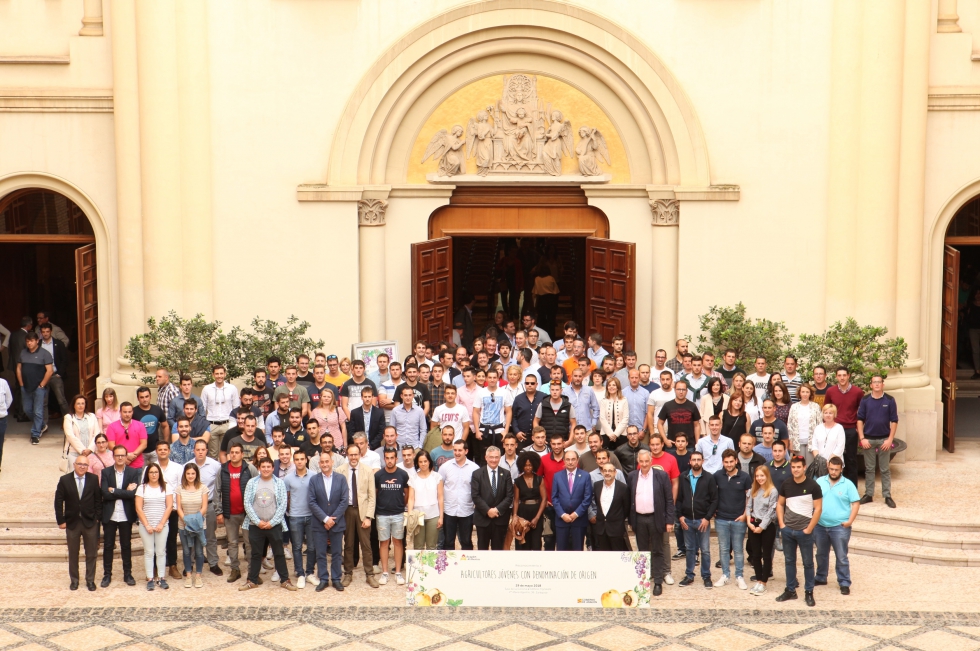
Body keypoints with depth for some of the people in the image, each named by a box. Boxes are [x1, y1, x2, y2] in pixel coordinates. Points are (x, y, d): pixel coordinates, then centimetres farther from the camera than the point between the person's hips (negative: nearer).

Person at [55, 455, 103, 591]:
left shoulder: (93, 479, -2)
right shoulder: (64, 480, -4)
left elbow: (98, 500, 2)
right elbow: (58, 501, -2)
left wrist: (97, 517, -3)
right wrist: (61, 520, -6)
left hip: (90, 522, 0)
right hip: (72, 522, 0)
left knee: (91, 553, 5)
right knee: (73, 554, 10)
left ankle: (90, 580, 17)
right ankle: (74, 580, 23)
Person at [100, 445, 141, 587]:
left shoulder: (133, 472, 0)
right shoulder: (106, 472, 1)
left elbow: (133, 494, -13)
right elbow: (105, 494, -12)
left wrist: (114, 491, -14)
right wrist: (125, 492, -15)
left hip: (126, 516, 0)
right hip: (109, 516, 0)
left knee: (126, 546, 9)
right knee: (108, 546, 7)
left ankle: (128, 574, 18)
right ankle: (107, 575, 17)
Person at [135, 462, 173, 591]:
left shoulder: (166, 487, 2)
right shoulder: (142, 488, 1)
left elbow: (169, 507, -2)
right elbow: (138, 508, -3)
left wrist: (161, 524, -9)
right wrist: (147, 525, -9)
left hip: (162, 525, 0)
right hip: (146, 525, 0)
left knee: (161, 552, 3)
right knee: (149, 552, 3)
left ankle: (162, 578, 9)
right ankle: (150, 579, 8)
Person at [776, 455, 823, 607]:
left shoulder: (813, 486, -10)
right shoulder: (786, 484, 3)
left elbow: (818, 509, -9)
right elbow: (780, 504, 13)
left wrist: (809, 529, -12)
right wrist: (781, 523, 2)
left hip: (804, 531, -4)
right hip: (787, 530, 4)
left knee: (808, 562, 4)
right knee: (789, 560, 12)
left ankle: (809, 592, 14)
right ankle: (790, 590, 22)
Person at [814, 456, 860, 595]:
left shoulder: (847, 484, -5)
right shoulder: (820, 482, 4)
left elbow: (856, 503, -5)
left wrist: (850, 521, -13)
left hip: (840, 527, -4)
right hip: (820, 526, 4)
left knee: (841, 557, 0)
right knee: (821, 554, 18)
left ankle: (844, 583, 8)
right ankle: (820, 577, 33)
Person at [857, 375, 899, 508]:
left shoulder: (889, 400, -3)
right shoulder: (865, 400, 0)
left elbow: (894, 421, -2)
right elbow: (860, 420, 2)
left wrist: (890, 439, -8)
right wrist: (862, 438, -6)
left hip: (884, 439, -1)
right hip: (868, 439, 1)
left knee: (885, 469, 5)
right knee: (869, 468, 8)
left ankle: (887, 496, 10)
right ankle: (868, 494, 16)